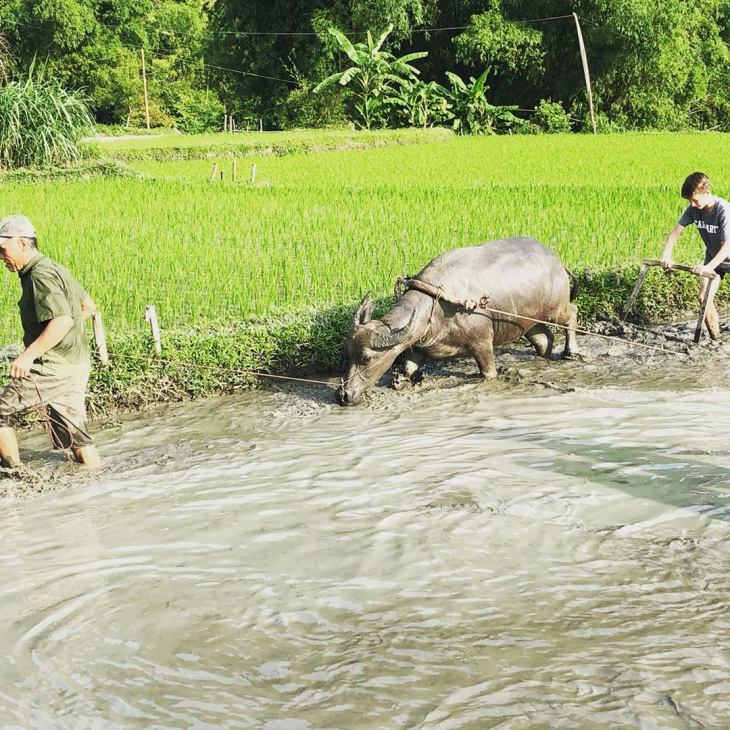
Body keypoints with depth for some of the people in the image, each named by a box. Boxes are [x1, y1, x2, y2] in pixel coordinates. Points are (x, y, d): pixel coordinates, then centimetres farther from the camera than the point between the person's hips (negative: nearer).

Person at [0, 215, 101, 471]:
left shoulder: (40, 276, -16)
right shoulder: (54, 268, 14)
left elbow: (63, 321, -28)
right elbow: (88, 306, 23)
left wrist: (28, 355, -28)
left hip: (54, 370, -10)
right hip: (75, 366, 10)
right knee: (73, 434, 13)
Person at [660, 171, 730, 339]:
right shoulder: (693, 209, -15)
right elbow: (676, 230, -9)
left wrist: (708, 267, -50)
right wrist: (666, 254, -26)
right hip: (713, 257, 5)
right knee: (704, 297, -5)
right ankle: (714, 335, 11)